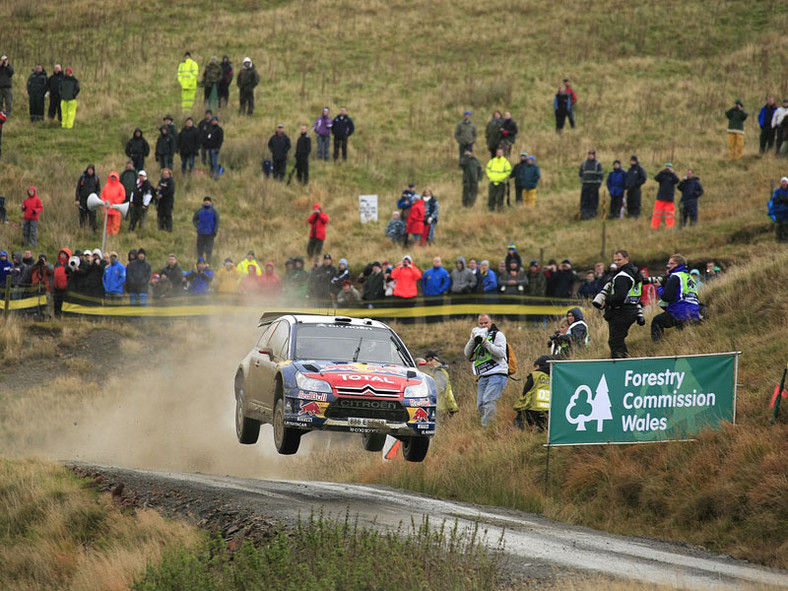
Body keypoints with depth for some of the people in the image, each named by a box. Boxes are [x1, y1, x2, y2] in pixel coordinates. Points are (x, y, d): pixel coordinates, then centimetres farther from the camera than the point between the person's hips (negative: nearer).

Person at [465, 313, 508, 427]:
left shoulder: (497, 335, 3)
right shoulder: (477, 336, 21)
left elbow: (501, 353, -11)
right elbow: (467, 355, 12)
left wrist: (486, 343, -16)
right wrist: (473, 340, -3)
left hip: (497, 374, -7)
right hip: (483, 377, 7)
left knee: (488, 401, -22)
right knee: (481, 406, 1)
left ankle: (487, 427, -27)